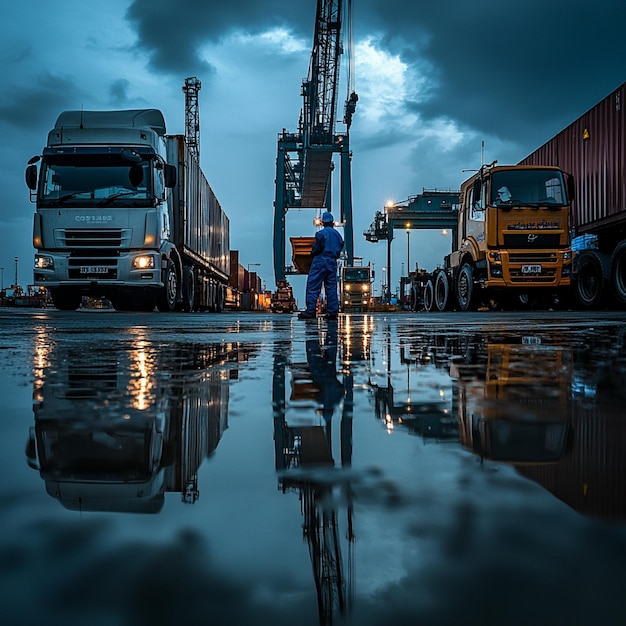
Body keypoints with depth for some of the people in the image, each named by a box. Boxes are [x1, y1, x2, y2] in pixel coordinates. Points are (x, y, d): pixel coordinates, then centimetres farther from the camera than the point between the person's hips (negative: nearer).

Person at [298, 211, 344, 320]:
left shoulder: (321, 233, -9)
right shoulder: (337, 235, 13)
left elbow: (316, 249, -12)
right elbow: (339, 250, 14)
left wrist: (313, 253, 7)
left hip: (320, 262, -6)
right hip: (332, 263, 6)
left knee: (313, 286, -6)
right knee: (331, 287, 7)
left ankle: (310, 310, -13)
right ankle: (332, 312, 4)